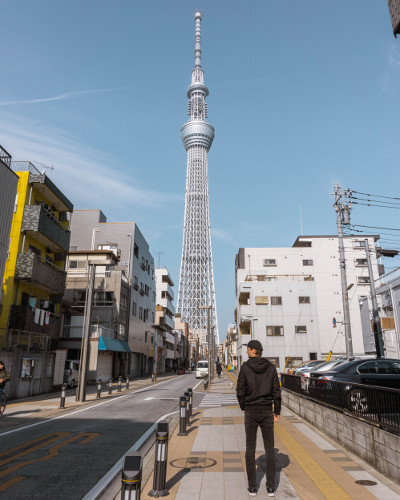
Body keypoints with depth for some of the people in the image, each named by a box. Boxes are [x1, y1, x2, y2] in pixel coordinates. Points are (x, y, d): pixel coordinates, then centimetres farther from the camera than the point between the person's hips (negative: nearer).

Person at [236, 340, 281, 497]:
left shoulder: (245, 367, -10)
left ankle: (252, 487, 15)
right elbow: (276, 391, -3)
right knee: (269, 448, 12)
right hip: (267, 412, 2)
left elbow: (240, 391, -9)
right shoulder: (271, 367, -3)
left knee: (250, 448, 10)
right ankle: (271, 487, 17)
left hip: (250, 412, -1)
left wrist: (243, 407, 8)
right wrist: (277, 411, 6)